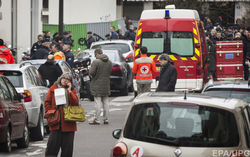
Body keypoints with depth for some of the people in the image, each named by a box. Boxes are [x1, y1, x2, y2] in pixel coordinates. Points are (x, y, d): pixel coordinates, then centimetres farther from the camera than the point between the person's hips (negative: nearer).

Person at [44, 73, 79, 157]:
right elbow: (47, 103, 8)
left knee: (67, 146, 5)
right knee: (53, 144, -4)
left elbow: (75, 103, -6)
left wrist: (69, 91, -9)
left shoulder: (72, 90, 9)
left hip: (68, 122, 1)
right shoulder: (53, 89, 8)